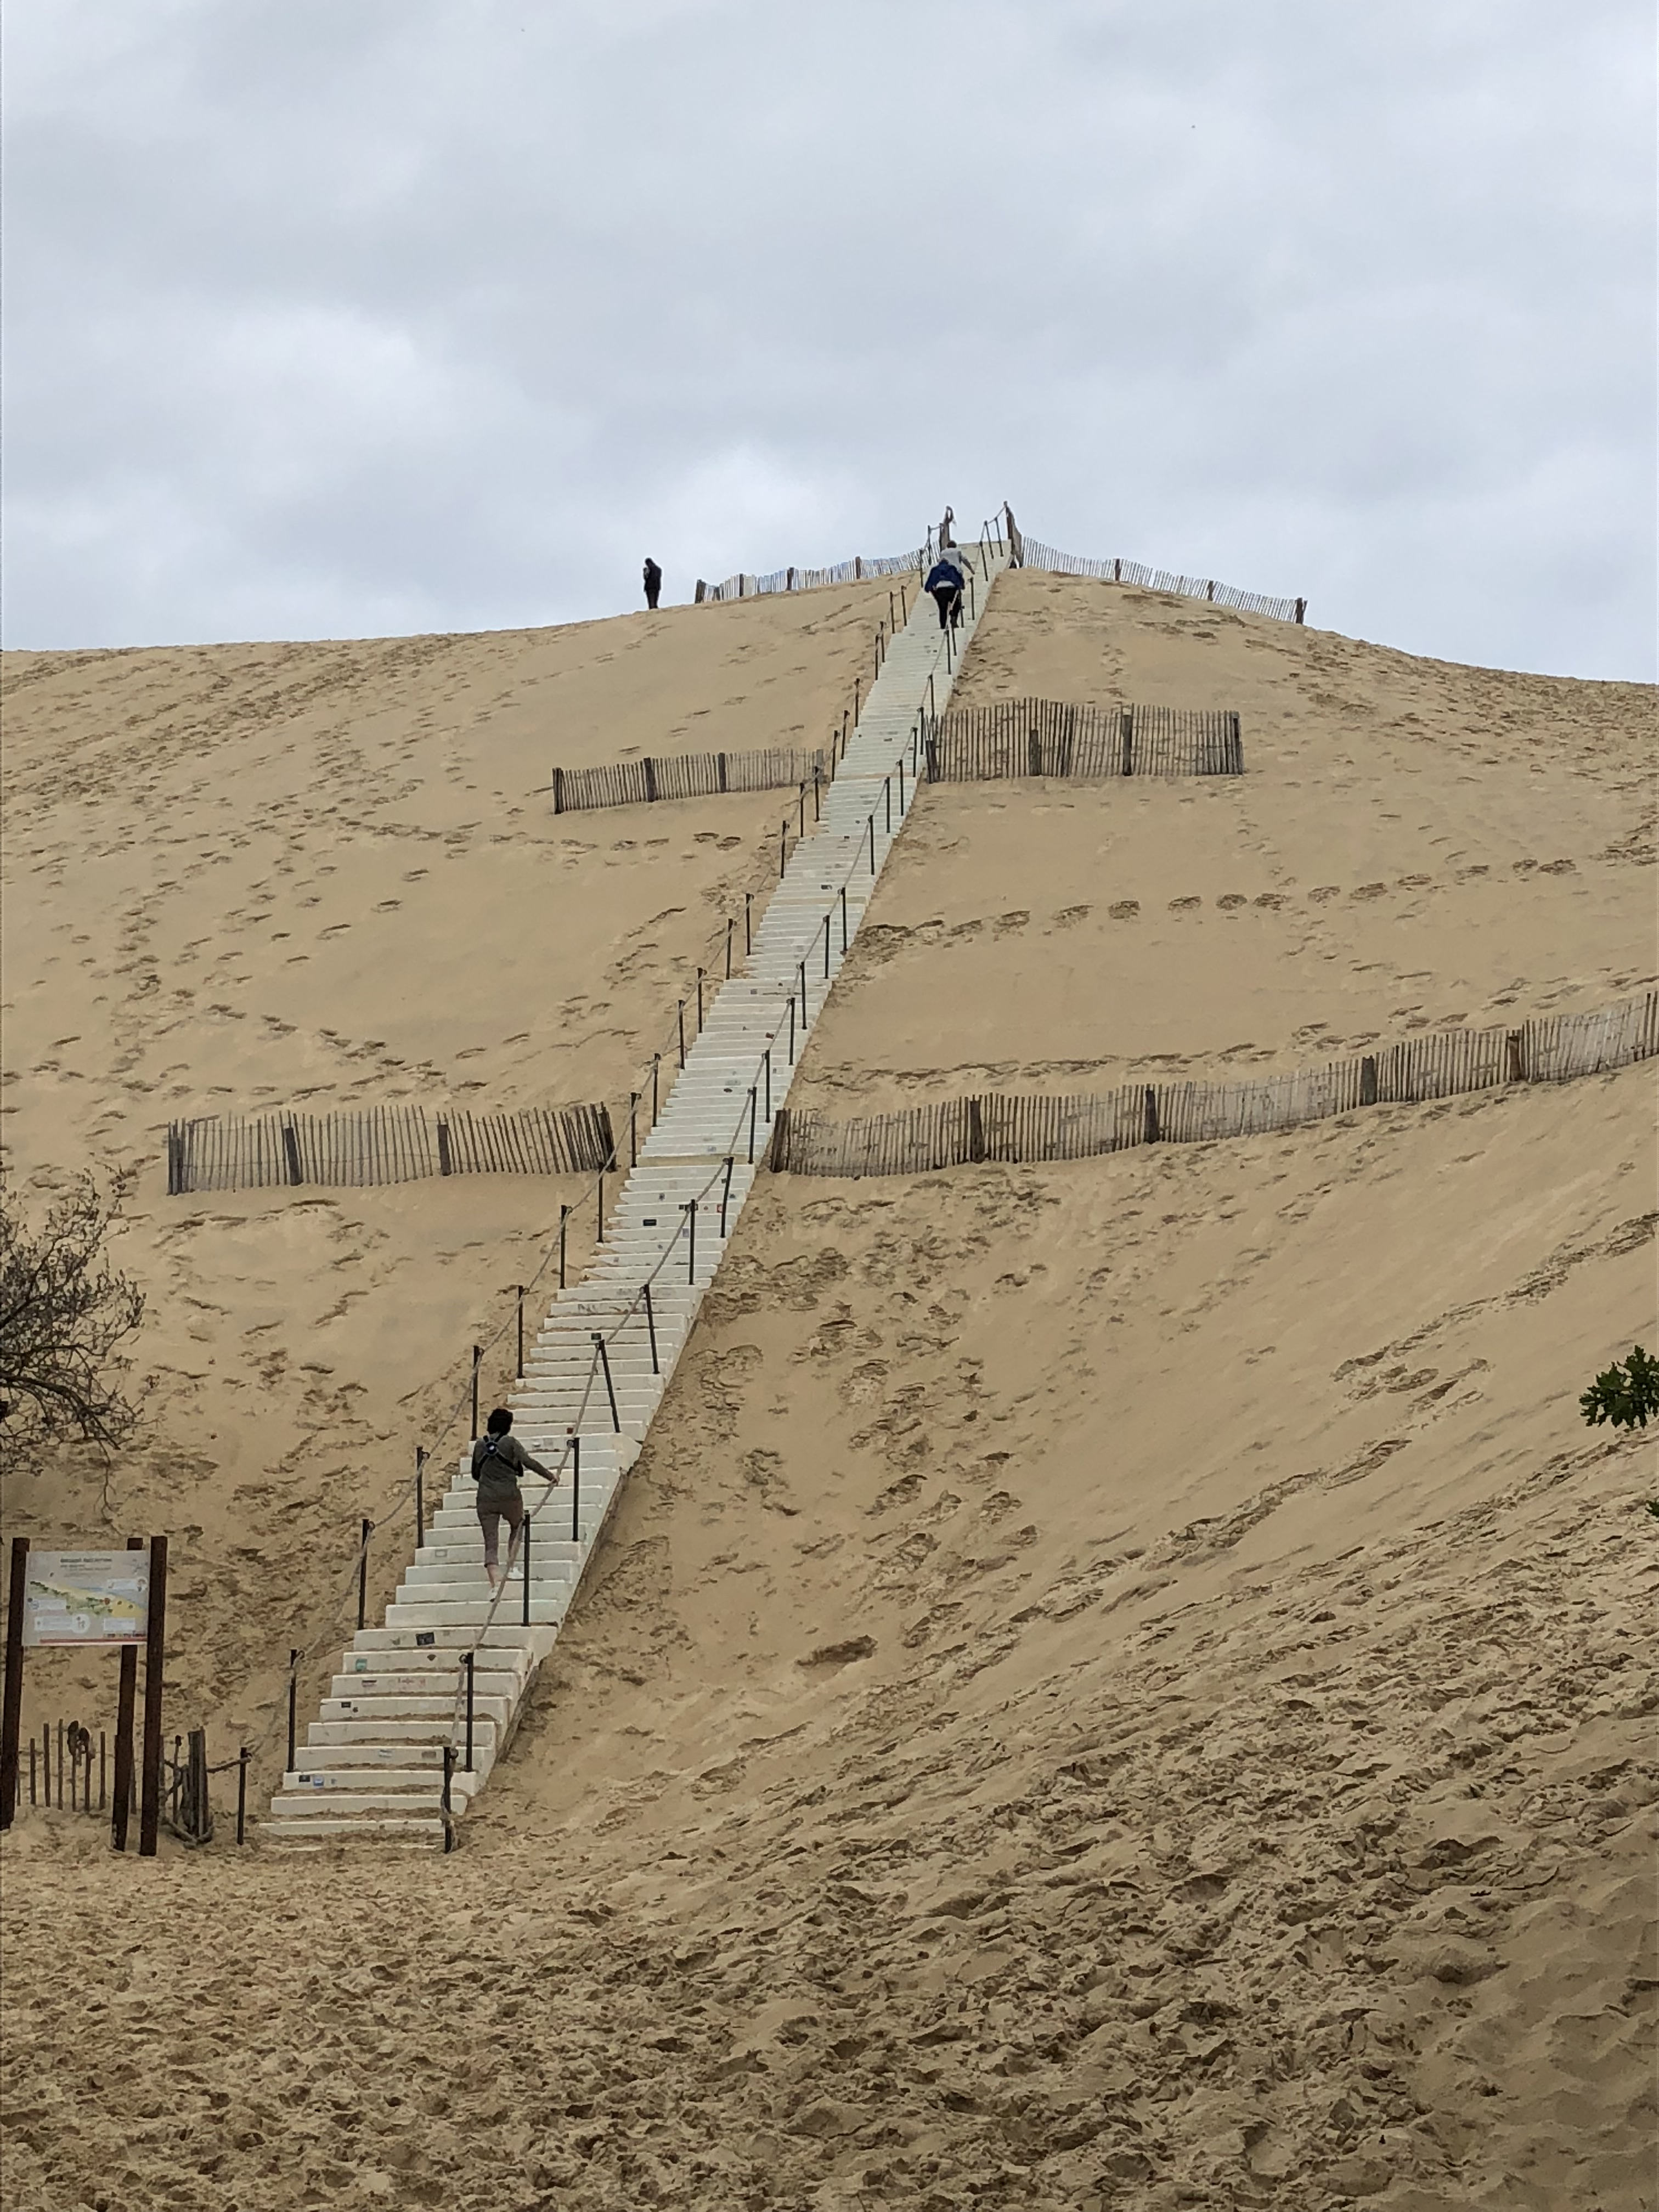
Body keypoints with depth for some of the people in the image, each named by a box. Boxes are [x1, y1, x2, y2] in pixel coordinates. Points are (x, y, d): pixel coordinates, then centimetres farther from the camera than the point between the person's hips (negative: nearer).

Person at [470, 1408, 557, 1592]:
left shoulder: (480, 1445, 7)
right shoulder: (510, 1442, -5)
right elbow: (528, 1462, -15)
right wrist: (550, 1475, -6)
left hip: (486, 1499, 2)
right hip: (509, 1497, -2)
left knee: (490, 1543, -1)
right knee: (517, 1527, 28)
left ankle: (495, 1582, -18)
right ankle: (511, 1565, 20)